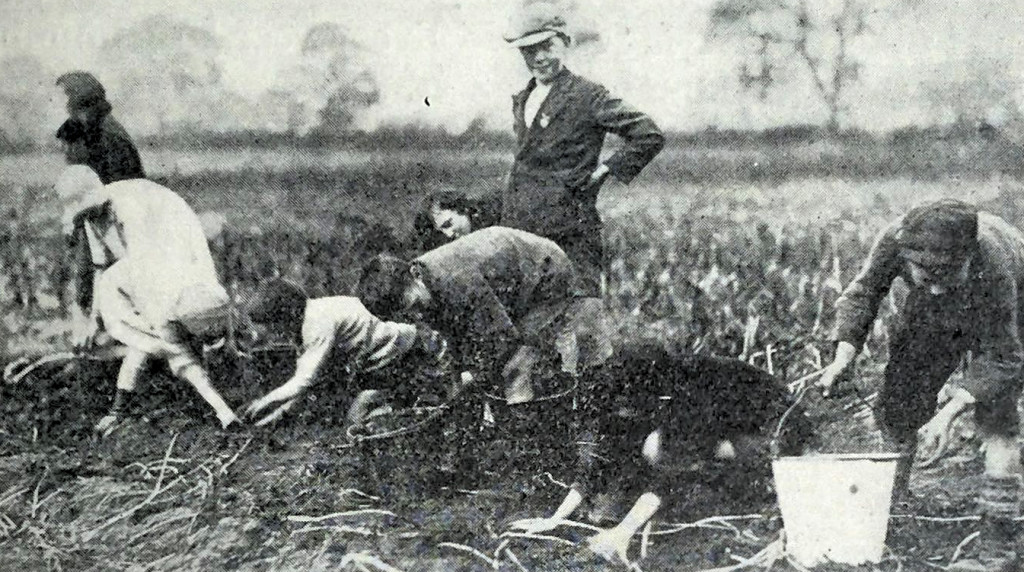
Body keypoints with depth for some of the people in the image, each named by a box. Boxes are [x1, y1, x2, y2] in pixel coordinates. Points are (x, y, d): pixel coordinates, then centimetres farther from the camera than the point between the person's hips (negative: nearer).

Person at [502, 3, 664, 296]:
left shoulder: (588, 96, -6)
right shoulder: (522, 100, 17)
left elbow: (650, 136, -10)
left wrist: (604, 170, -8)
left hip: (569, 236, -7)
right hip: (518, 231, 7)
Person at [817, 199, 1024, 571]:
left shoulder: (993, 267, -44)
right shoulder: (896, 240, -35)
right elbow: (861, 295, -16)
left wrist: (948, 413, -39)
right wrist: (843, 358, -29)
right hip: (934, 316, 5)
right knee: (897, 404, 6)